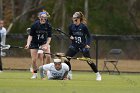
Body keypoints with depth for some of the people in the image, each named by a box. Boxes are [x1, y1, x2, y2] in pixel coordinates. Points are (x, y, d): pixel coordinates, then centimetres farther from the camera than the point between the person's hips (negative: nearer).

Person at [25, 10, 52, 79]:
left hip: (44, 42, 1)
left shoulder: (48, 26, -15)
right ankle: (35, 74, 19)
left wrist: (46, 45, -19)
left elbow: (49, 37, -7)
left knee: (48, 56, -21)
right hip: (34, 43, -1)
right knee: (34, 60, -3)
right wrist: (28, 44, -27)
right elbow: (30, 35, -15)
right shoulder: (35, 24, -20)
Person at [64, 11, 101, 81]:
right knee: (66, 59, -7)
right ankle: (69, 73, 14)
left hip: (83, 46, -4)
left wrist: (88, 44, -17)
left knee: (89, 61, -6)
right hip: (74, 46, 4)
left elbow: (88, 36, -6)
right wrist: (71, 37, -9)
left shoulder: (83, 26, -13)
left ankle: (98, 75, 9)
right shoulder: (71, 26, -2)